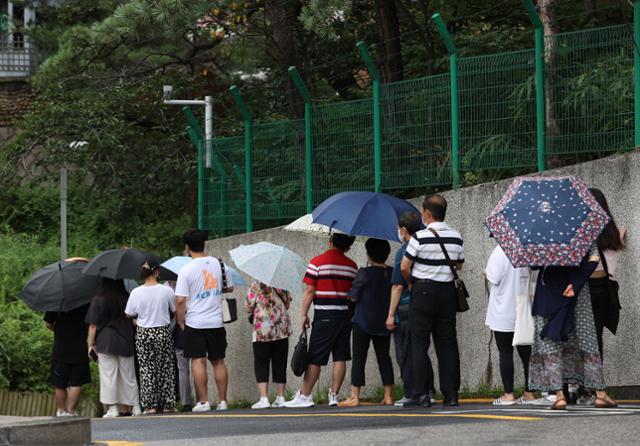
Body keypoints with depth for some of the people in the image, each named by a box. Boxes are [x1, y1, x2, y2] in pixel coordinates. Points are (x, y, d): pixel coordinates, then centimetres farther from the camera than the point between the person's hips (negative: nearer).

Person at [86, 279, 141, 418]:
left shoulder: (98, 300, -6)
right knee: (127, 375, 10)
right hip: (125, 343, 3)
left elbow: (93, 325, -6)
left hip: (105, 343, -3)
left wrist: (90, 344, 0)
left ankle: (111, 408, -5)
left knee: (108, 375, -1)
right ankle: (133, 405, 10)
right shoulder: (127, 299, 2)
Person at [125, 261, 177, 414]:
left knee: (146, 369, 6)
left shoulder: (136, 293, -9)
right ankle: (168, 404, 10)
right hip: (163, 332, 0)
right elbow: (174, 311, 3)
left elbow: (129, 315, 0)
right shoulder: (167, 291, -9)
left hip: (143, 334, 0)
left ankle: (150, 405, 2)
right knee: (166, 367, 9)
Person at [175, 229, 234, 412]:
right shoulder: (219, 264, 4)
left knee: (198, 361, -2)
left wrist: (181, 322, -1)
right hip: (216, 322, 4)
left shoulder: (186, 270, -10)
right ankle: (223, 401, 9)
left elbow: (180, 300, -13)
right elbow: (230, 288, 17)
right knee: (218, 361, 10)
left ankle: (204, 401, -6)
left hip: (195, 323, -4)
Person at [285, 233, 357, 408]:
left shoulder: (317, 262, -7)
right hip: (344, 315, 4)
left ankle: (304, 396, 3)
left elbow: (309, 291, -8)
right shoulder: (352, 266, 6)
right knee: (340, 357, 4)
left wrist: (304, 315, -3)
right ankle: (334, 395, 3)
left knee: (314, 359, 0)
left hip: (324, 316, -4)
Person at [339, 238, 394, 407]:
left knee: (358, 358, -2)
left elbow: (353, 297, -11)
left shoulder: (364, 273, -13)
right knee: (384, 357, 11)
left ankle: (354, 396, -6)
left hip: (363, 323, -5)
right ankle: (388, 396, 9)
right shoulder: (392, 273, 1)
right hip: (384, 323, 5)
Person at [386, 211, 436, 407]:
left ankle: (411, 395, -1)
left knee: (406, 354, -1)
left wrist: (391, 315, -10)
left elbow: (398, 286, -12)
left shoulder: (403, 252, -11)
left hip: (406, 309, -7)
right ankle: (429, 392, 13)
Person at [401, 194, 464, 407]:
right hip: (447, 292, 4)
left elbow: (404, 267, -10)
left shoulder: (420, 237, -12)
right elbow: (459, 266, 12)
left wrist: (411, 282, 8)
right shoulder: (456, 237, 4)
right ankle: (451, 393, 4)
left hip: (423, 293, -4)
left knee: (419, 344, 1)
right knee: (447, 344, 7)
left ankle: (422, 393, -4)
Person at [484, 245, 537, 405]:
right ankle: (530, 393, 12)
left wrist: (486, 274, 5)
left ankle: (508, 394, 0)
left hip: (503, 312, -5)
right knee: (526, 353, 11)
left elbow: (493, 278, -16)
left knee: (505, 353, 1)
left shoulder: (501, 250, -17)